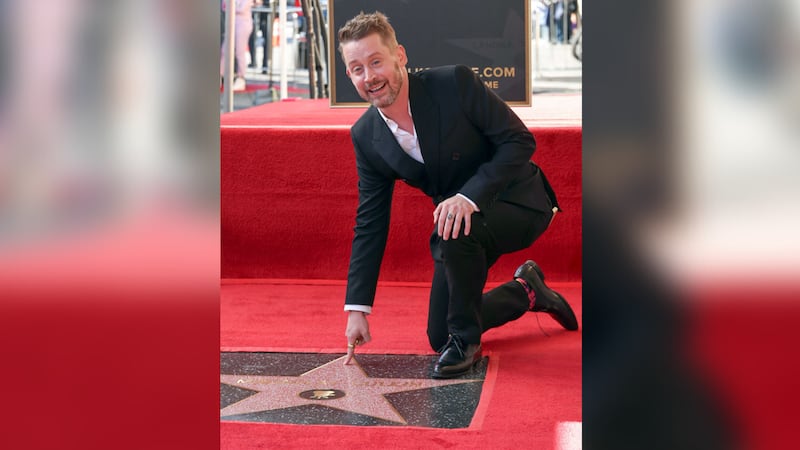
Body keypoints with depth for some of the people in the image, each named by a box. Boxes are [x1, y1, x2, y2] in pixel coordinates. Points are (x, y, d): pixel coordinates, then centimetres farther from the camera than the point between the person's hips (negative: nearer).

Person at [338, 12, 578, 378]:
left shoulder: (454, 83, -23)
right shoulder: (365, 135, -8)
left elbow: (519, 140, -20)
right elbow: (370, 224, -3)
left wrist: (469, 196, -34)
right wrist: (357, 309, -6)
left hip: (517, 203, -6)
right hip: (456, 217, 6)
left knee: (458, 230, -38)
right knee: (439, 337, 6)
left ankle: (465, 339, -13)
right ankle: (526, 291, 31)